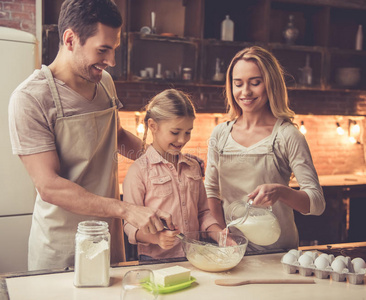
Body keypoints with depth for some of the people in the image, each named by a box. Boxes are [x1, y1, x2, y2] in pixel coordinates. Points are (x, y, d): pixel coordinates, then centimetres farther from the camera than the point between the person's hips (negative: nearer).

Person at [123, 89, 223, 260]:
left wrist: (219, 233, 2)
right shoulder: (139, 170, -4)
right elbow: (131, 224, -6)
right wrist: (156, 237, -24)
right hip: (155, 259, -5)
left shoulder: (193, 167, 15)